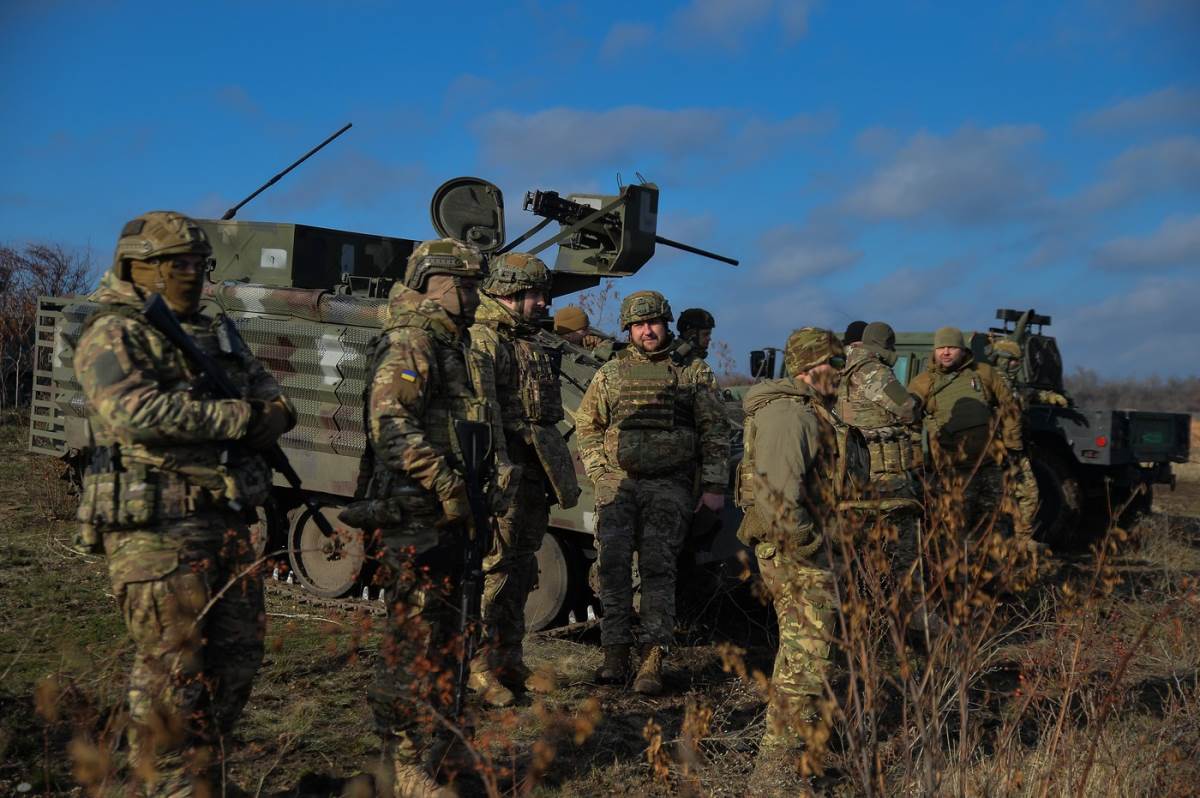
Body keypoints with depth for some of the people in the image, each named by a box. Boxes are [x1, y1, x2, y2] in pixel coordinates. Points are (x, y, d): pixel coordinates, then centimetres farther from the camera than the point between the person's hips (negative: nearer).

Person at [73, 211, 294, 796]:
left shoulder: (217, 333, 19)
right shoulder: (113, 336, -5)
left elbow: (273, 397, 14)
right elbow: (138, 412, -22)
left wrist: (272, 414, -11)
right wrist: (239, 417, -16)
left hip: (225, 520, 8)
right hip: (154, 528, -8)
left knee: (237, 659, 13)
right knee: (172, 672, -2)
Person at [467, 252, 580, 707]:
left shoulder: (531, 345, 19)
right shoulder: (480, 341, -11)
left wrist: (557, 477, 23)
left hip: (531, 479, 9)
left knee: (519, 572, 14)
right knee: (491, 571, -6)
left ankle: (510, 662, 24)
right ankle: (478, 668, 3)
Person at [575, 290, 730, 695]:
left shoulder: (692, 372, 8)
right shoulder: (610, 374, 12)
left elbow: (715, 431, 8)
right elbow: (586, 426, 18)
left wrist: (714, 486, 2)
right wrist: (600, 473, 5)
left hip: (669, 486, -2)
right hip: (617, 483, 2)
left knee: (657, 566, -9)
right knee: (613, 564, -5)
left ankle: (653, 659, -10)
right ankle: (616, 654, 3)